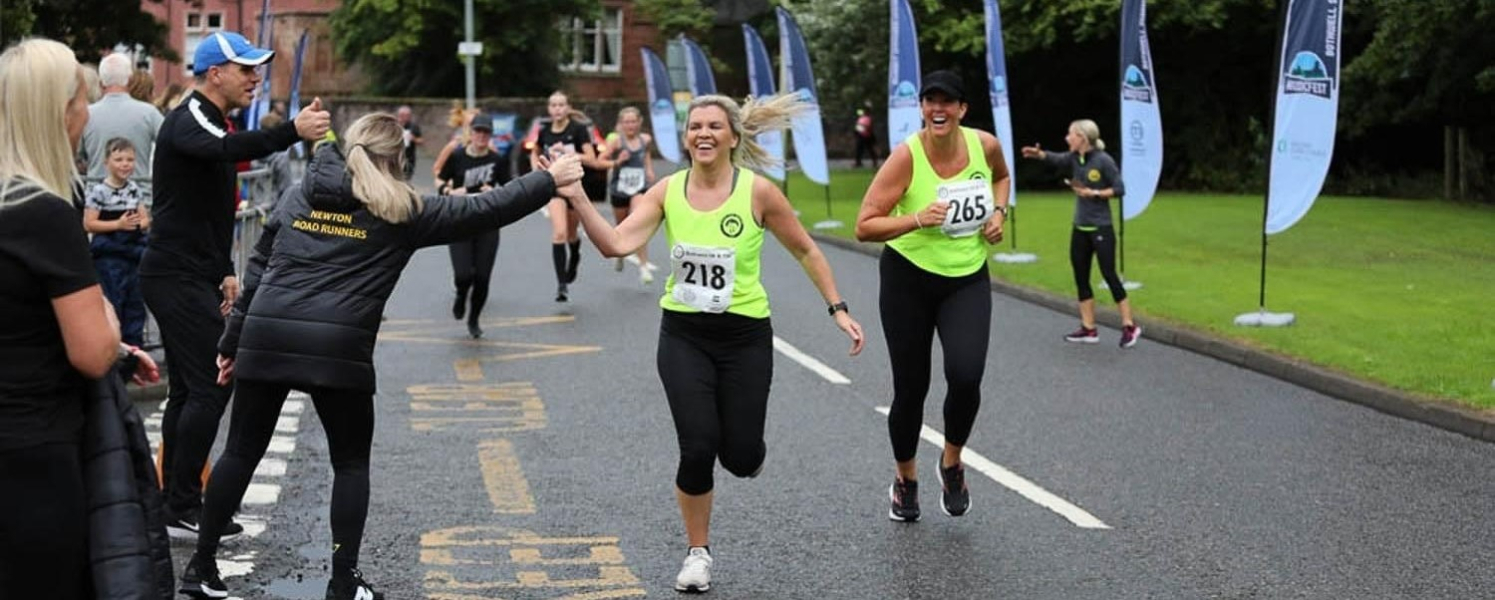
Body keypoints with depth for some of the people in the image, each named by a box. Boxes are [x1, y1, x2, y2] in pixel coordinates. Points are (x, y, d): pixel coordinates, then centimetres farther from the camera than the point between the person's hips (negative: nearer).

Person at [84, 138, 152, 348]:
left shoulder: (135, 190, 9)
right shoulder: (99, 191, -9)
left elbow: (146, 219, 15)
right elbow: (89, 224, -12)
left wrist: (140, 222, -9)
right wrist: (119, 224, -20)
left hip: (134, 253, 6)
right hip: (109, 255, -6)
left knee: (135, 303, 11)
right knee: (111, 305, -1)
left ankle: (134, 347, 20)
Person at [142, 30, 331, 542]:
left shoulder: (209, 121, 19)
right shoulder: (188, 121, -14)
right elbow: (227, 148, -39)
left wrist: (225, 271, 19)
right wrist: (292, 131, -51)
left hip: (192, 276, 10)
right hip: (177, 275, -10)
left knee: (189, 389, 12)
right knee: (212, 386, -12)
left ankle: (176, 504, 18)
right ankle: (183, 510, -7)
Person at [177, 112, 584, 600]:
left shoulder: (299, 195, 17)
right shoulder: (399, 210, 5)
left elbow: (257, 272, 17)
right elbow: (481, 211, 8)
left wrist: (232, 342, 22)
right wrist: (549, 180, 18)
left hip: (266, 339, 4)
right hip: (338, 348, -4)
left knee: (242, 453, 14)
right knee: (351, 464, 11)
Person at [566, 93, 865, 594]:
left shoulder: (758, 191, -10)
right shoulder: (666, 191, -5)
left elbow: (805, 251, 2)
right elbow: (616, 244, -15)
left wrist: (838, 309, 0)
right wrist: (578, 199, -28)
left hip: (745, 336, -1)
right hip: (683, 336, 1)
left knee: (740, 458, -1)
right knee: (697, 450, -9)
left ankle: (743, 443, 40)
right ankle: (697, 552, 16)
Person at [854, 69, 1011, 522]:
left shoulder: (985, 146, -7)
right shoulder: (906, 157, -18)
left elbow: (1001, 177, 19)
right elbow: (865, 227, -18)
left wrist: (999, 212, 1)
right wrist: (918, 219, -31)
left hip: (968, 280, 2)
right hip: (908, 279, -2)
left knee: (965, 376, -18)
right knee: (911, 387, 5)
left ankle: (952, 463, 12)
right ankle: (905, 477, 33)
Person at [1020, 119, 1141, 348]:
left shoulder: (1103, 160, -13)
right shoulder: (1074, 158, 4)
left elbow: (1120, 189, -10)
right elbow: (1056, 159, -13)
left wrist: (1094, 193, -19)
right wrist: (1039, 153, -31)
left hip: (1101, 229, -7)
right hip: (1080, 229, 7)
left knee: (1109, 276, -4)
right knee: (1081, 278, 8)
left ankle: (1129, 326, 6)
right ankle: (1089, 329, 16)